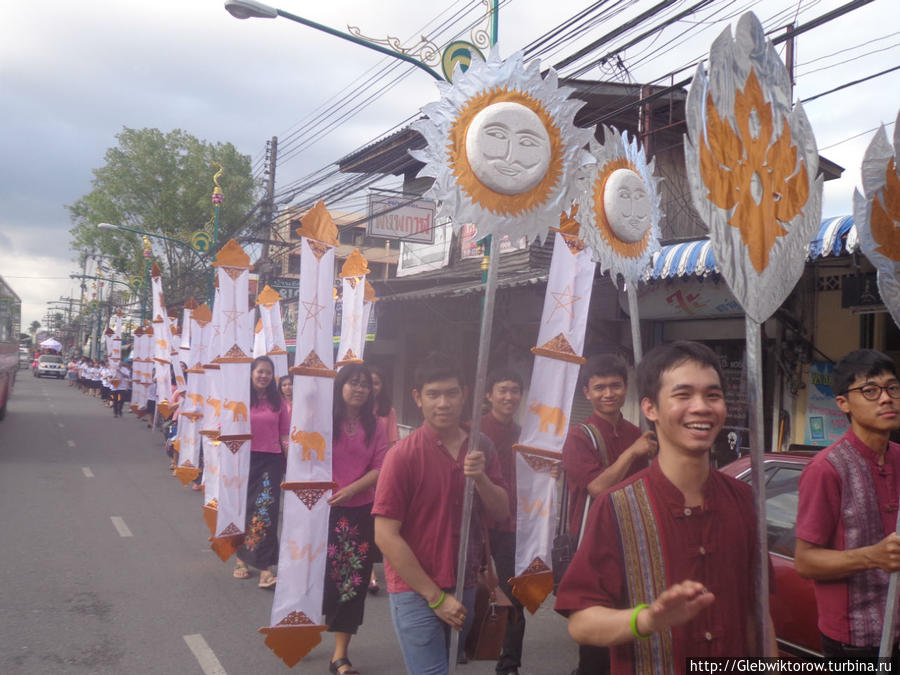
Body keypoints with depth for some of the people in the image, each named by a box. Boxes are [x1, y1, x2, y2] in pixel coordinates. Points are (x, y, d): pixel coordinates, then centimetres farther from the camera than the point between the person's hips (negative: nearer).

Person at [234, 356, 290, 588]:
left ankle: (265, 567, -5)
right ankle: (242, 557, 30)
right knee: (243, 509, 11)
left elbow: (284, 434, 8)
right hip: (245, 458, 0)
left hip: (271, 460, 0)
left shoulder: (278, 402, 6)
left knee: (266, 512, -6)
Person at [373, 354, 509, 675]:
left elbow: (501, 513, 3)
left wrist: (480, 477, -18)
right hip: (416, 592, -5)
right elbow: (385, 536, -15)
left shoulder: (480, 447, 2)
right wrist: (435, 597, -13)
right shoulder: (403, 455, -14)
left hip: (465, 588, 5)